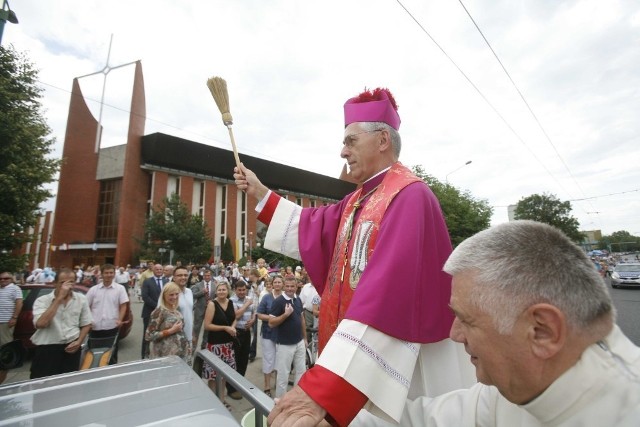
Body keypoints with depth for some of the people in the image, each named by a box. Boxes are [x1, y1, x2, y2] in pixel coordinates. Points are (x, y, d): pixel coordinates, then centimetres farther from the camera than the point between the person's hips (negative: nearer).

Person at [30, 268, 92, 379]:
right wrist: (59, 298, -23)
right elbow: (41, 324, -23)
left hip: (70, 348, 3)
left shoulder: (81, 299, 3)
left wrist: (79, 342, -5)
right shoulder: (42, 300, -5)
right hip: (46, 349, -2)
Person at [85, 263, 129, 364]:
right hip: (95, 328, 2)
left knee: (112, 354, 7)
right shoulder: (93, 289, 5)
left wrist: (120, 320, -14)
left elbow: (123, 306, -2)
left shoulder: (120, 289, 0)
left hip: (112, 327, -2)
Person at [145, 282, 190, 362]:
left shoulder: (177, 310, 6)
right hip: (166, 355, -6)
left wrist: (187, 346, 11)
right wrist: (171, 330, -20)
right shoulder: (159, 311, -15)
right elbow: (149, 335, -18)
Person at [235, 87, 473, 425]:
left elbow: (388, 295, -32)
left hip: (399, 368, -8)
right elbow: (314, 227, 18)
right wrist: (260, 193, 16)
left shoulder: (408, 196, -22)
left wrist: (321, 387, -33)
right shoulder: (360, 198, 7)